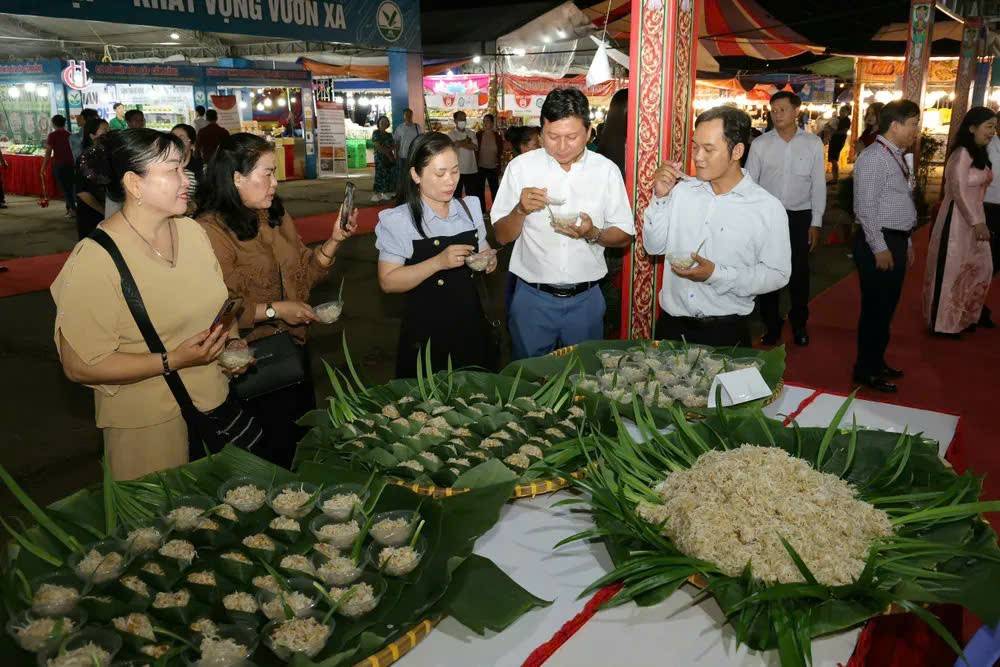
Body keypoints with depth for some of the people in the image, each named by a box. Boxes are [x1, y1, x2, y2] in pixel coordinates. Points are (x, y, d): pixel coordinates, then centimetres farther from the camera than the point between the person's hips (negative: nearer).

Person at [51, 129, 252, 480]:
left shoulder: (192, 230, 0)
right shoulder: (95, 259, -19)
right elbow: (79, 365, -18)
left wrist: (227, 344, -3)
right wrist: (172, 361, -24)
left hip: (216, 405, 6)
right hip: (149, 426, -6)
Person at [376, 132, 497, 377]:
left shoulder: (470, 208, 5)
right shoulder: (399, 221, -10)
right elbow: (388, 282, -16)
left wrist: (488, 262, -4)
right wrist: (439, 263, -25)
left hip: (471, 326, 5)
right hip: (426, 332, -4)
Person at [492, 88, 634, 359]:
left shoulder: (607, 170, -3)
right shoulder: (520, 167, -5)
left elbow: (624, 236, 2)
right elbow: (502, 236, -1)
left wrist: (593, 234, -18)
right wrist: (521, 210, -20)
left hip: (585, 299, 1)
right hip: (533, 297, 0)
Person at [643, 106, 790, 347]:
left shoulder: (768, 207, -10)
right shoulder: (682, 189, 0)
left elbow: (777, 274, -9)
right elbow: (654, 247, 3)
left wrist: (717, 275, -20)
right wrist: (660, 197, -10)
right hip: (671, 324, 4)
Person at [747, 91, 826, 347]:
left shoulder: (813, 143, 0)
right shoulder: (760, 143, -1)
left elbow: (818, 185, 2)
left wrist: (816, 223, 0)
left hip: (800, 217, 0)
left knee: (799, 273, 9)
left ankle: (799, 324, 29)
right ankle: (772, 325, 23)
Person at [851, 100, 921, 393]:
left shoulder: (896, 156, 14)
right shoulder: (873, 158, -15)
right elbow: (866, 208, -19)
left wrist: (906, 241, 20)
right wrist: (880, 248, -19)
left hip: (896, 240, 10)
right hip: (879, 242, -10)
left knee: (887, 306, 17)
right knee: (875, 308, -1)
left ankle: (877, 362, 31)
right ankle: (866, 371, 11)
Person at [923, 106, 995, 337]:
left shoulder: (978, 154, 12)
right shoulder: (962, 153, -15)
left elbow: (977, 189, 13)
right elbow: (959, 192, -20)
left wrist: (979, 220, 7)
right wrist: (977, 222, -20)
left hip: (973, 216, 9)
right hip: (958, 219, -9)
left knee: (980, 268, 14)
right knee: (951, 270, 1)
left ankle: (965, 316, 28)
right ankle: (943, 323, 14)